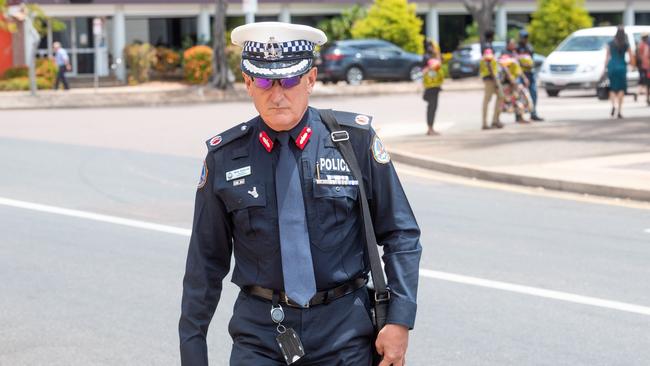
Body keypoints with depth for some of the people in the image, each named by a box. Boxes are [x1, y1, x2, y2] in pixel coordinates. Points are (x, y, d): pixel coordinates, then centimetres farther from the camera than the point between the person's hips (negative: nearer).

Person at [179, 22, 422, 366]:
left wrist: (399, 320, -7)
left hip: (343, 334, 0)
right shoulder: (225, 157, -1)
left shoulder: (356, 140, -3)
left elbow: (401, 236, 2)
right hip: (259, 337, 0)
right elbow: (206, 261, 6)